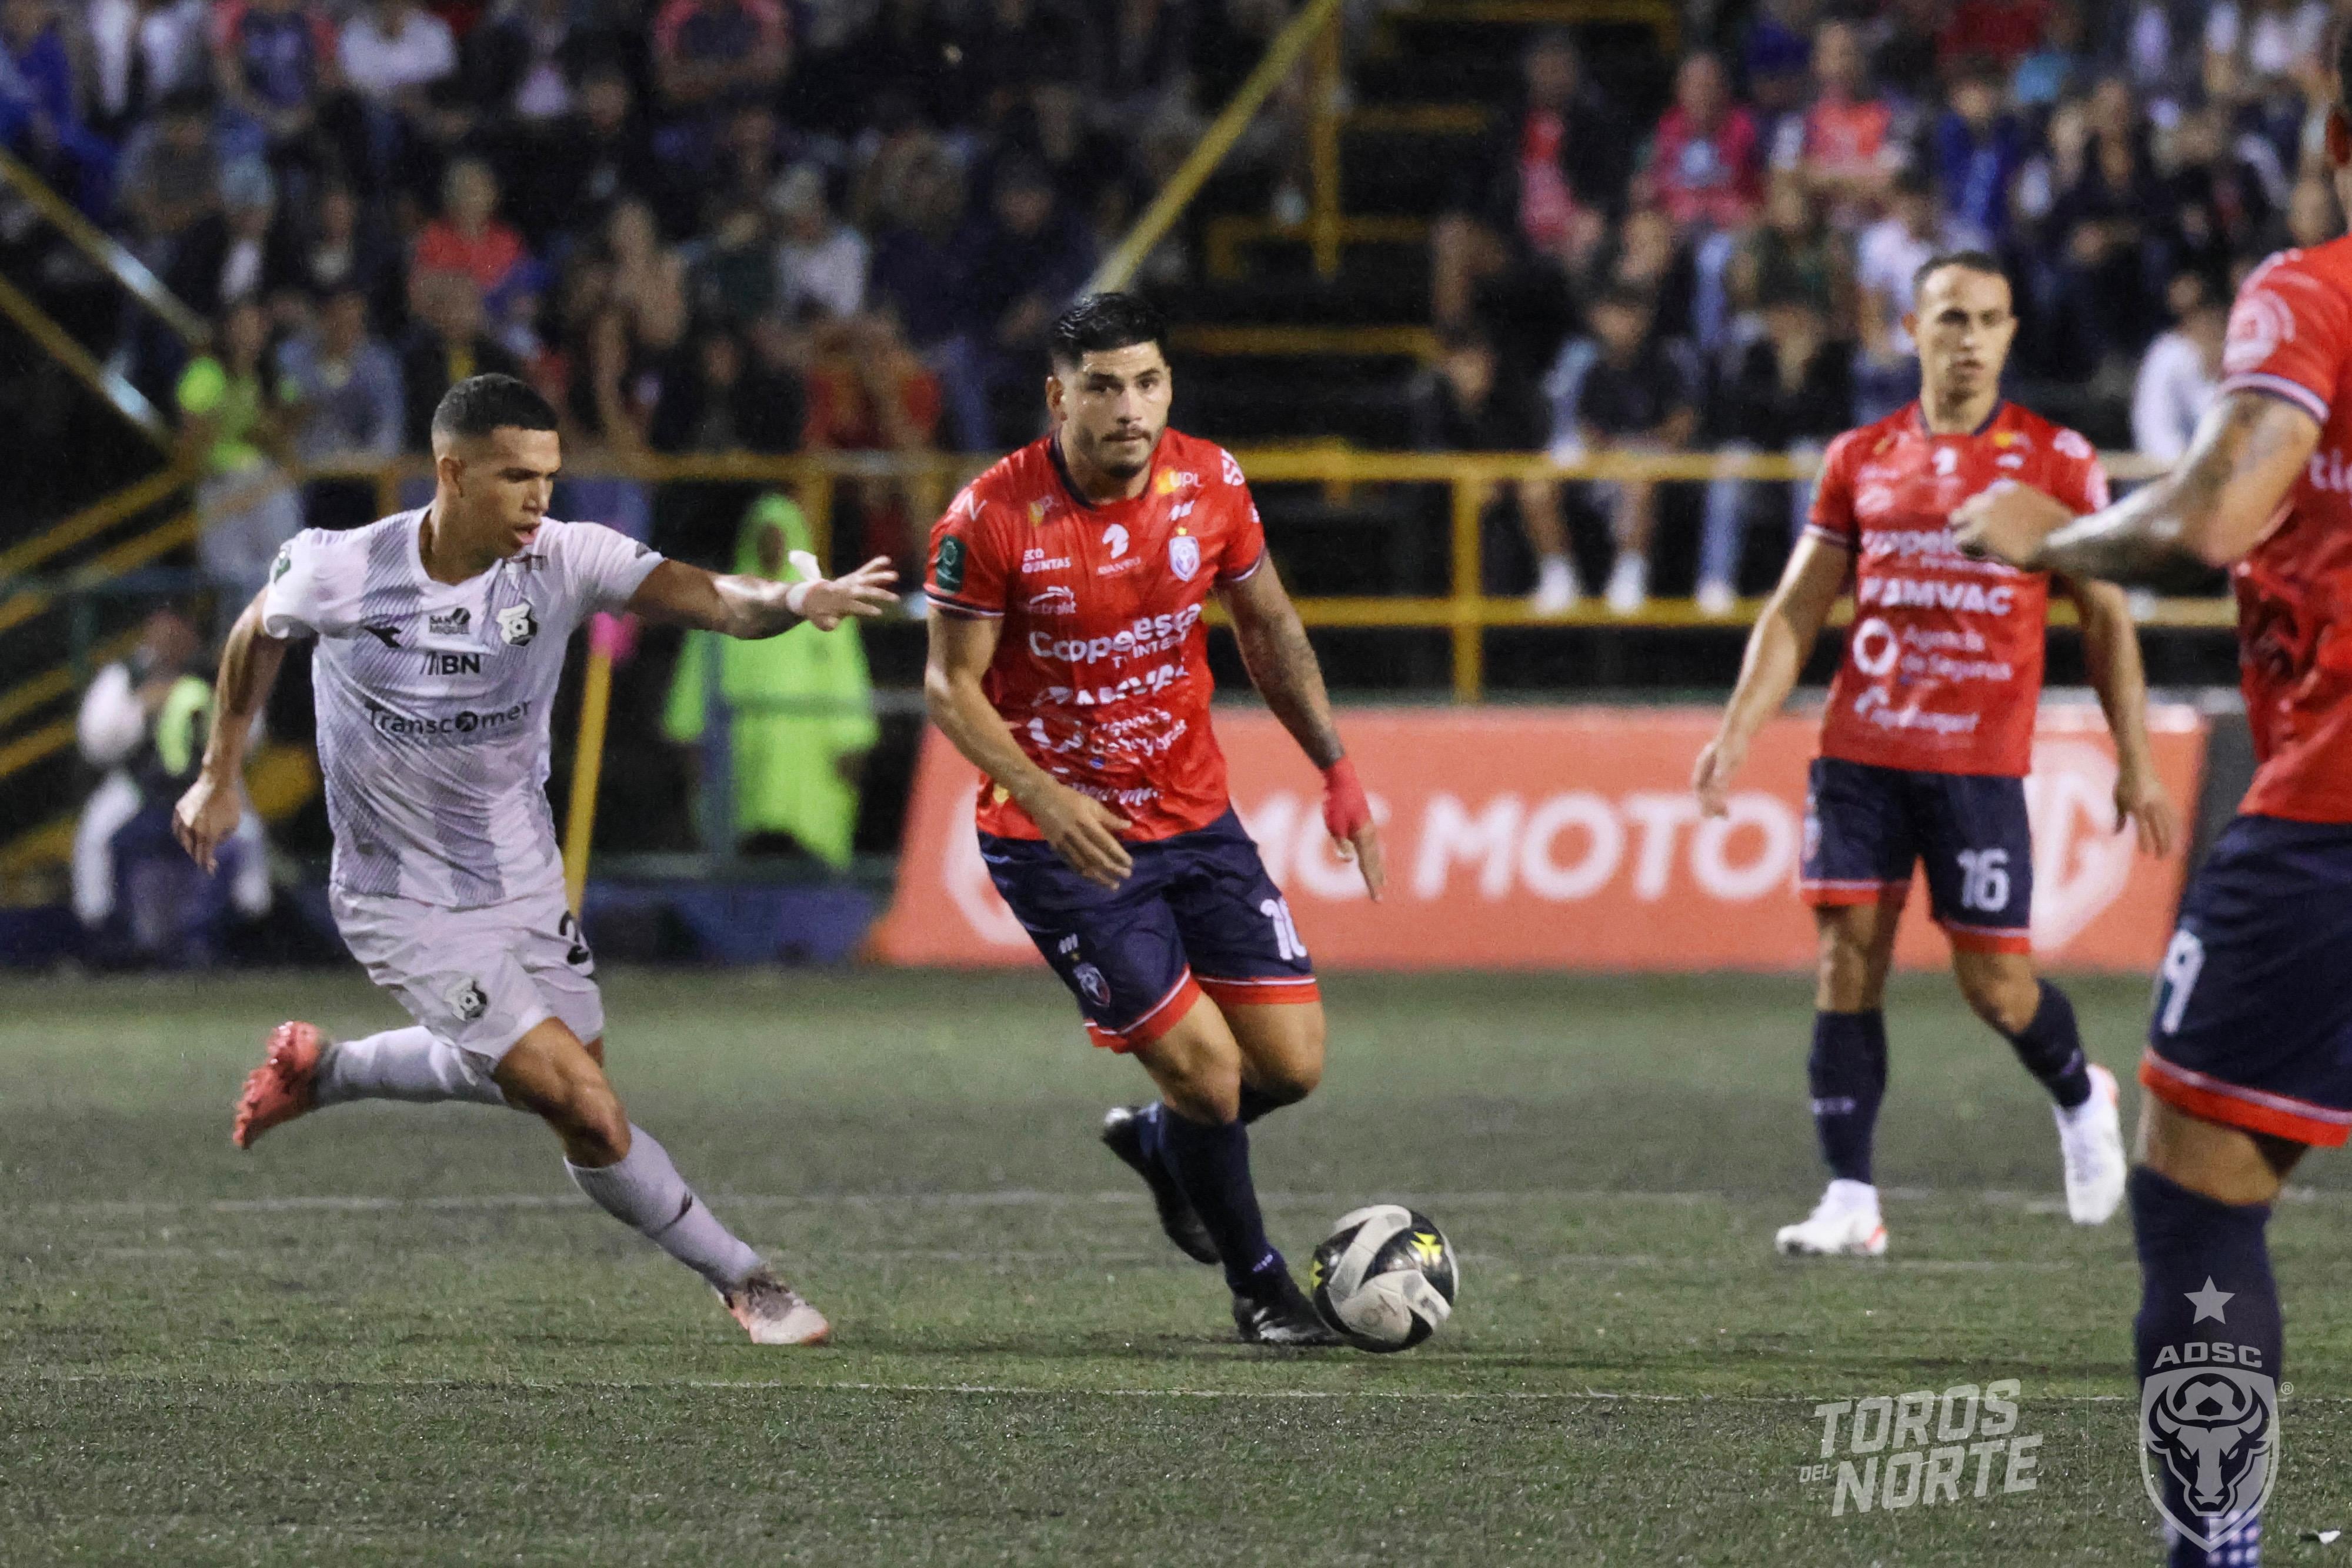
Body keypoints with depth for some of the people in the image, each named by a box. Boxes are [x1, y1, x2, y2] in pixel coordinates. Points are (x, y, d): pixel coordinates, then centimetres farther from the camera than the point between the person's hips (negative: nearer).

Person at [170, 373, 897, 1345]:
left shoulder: (563, 560, -17)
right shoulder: (345, 574, -20)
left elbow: (709, 599, -32)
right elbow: (259, 633, 3)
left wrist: (793, 601, -53)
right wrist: (220, 778, 8)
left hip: (524, 883, 5)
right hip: (409, 909, -5)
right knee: (586, 1109, -14)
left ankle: (321, 1070, 42)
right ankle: (742, 1282, 6)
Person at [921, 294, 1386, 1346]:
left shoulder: (1209, 484, -5)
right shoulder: (991, 520, -18)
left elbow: (1267, 627, 10)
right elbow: (950, 686, -12)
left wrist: (1335, 769, 7)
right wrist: (1043, 797, -26)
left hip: (1194, 816, 5)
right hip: (1058, 840, -5)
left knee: (1293, 1064, 1)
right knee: (1203, 1064, -10)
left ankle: (1157, 1144, 34)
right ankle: (1258, 1285, 14)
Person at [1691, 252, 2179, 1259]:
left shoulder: (2054, 459, 2)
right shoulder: (1861, 460, 9)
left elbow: (2105, 619, 5)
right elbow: (1797, 609, 11)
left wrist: (2134, 761, 0)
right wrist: (1737, 731, -1)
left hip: (1980, 760, -2)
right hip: (1860, 752, 3)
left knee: (1994, 980, -2)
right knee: (1848, 960, -4)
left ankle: (2081, 1098, 30)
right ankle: (1850, 1201, -1)